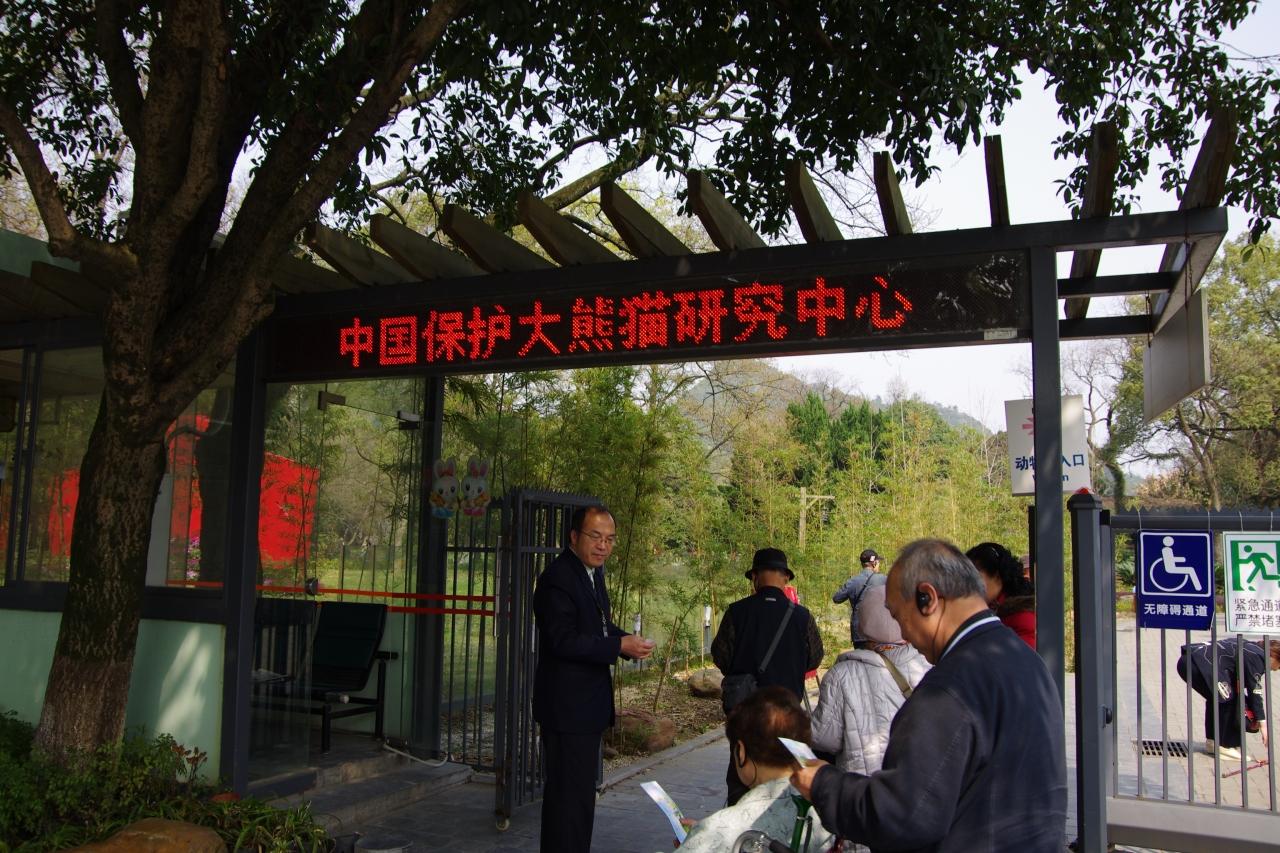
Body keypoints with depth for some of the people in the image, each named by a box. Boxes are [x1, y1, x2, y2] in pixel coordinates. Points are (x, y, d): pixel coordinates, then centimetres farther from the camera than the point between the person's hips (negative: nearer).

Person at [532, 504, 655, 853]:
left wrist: (627, 639, -1)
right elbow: (564, 640, -24)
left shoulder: (593, 571, 11)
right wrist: (620, 646, -26)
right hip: (567, 706, -10)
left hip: (588, 703, 10)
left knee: (580, 790, 20)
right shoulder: (558, 578, -19)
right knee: (570, 794, -5)